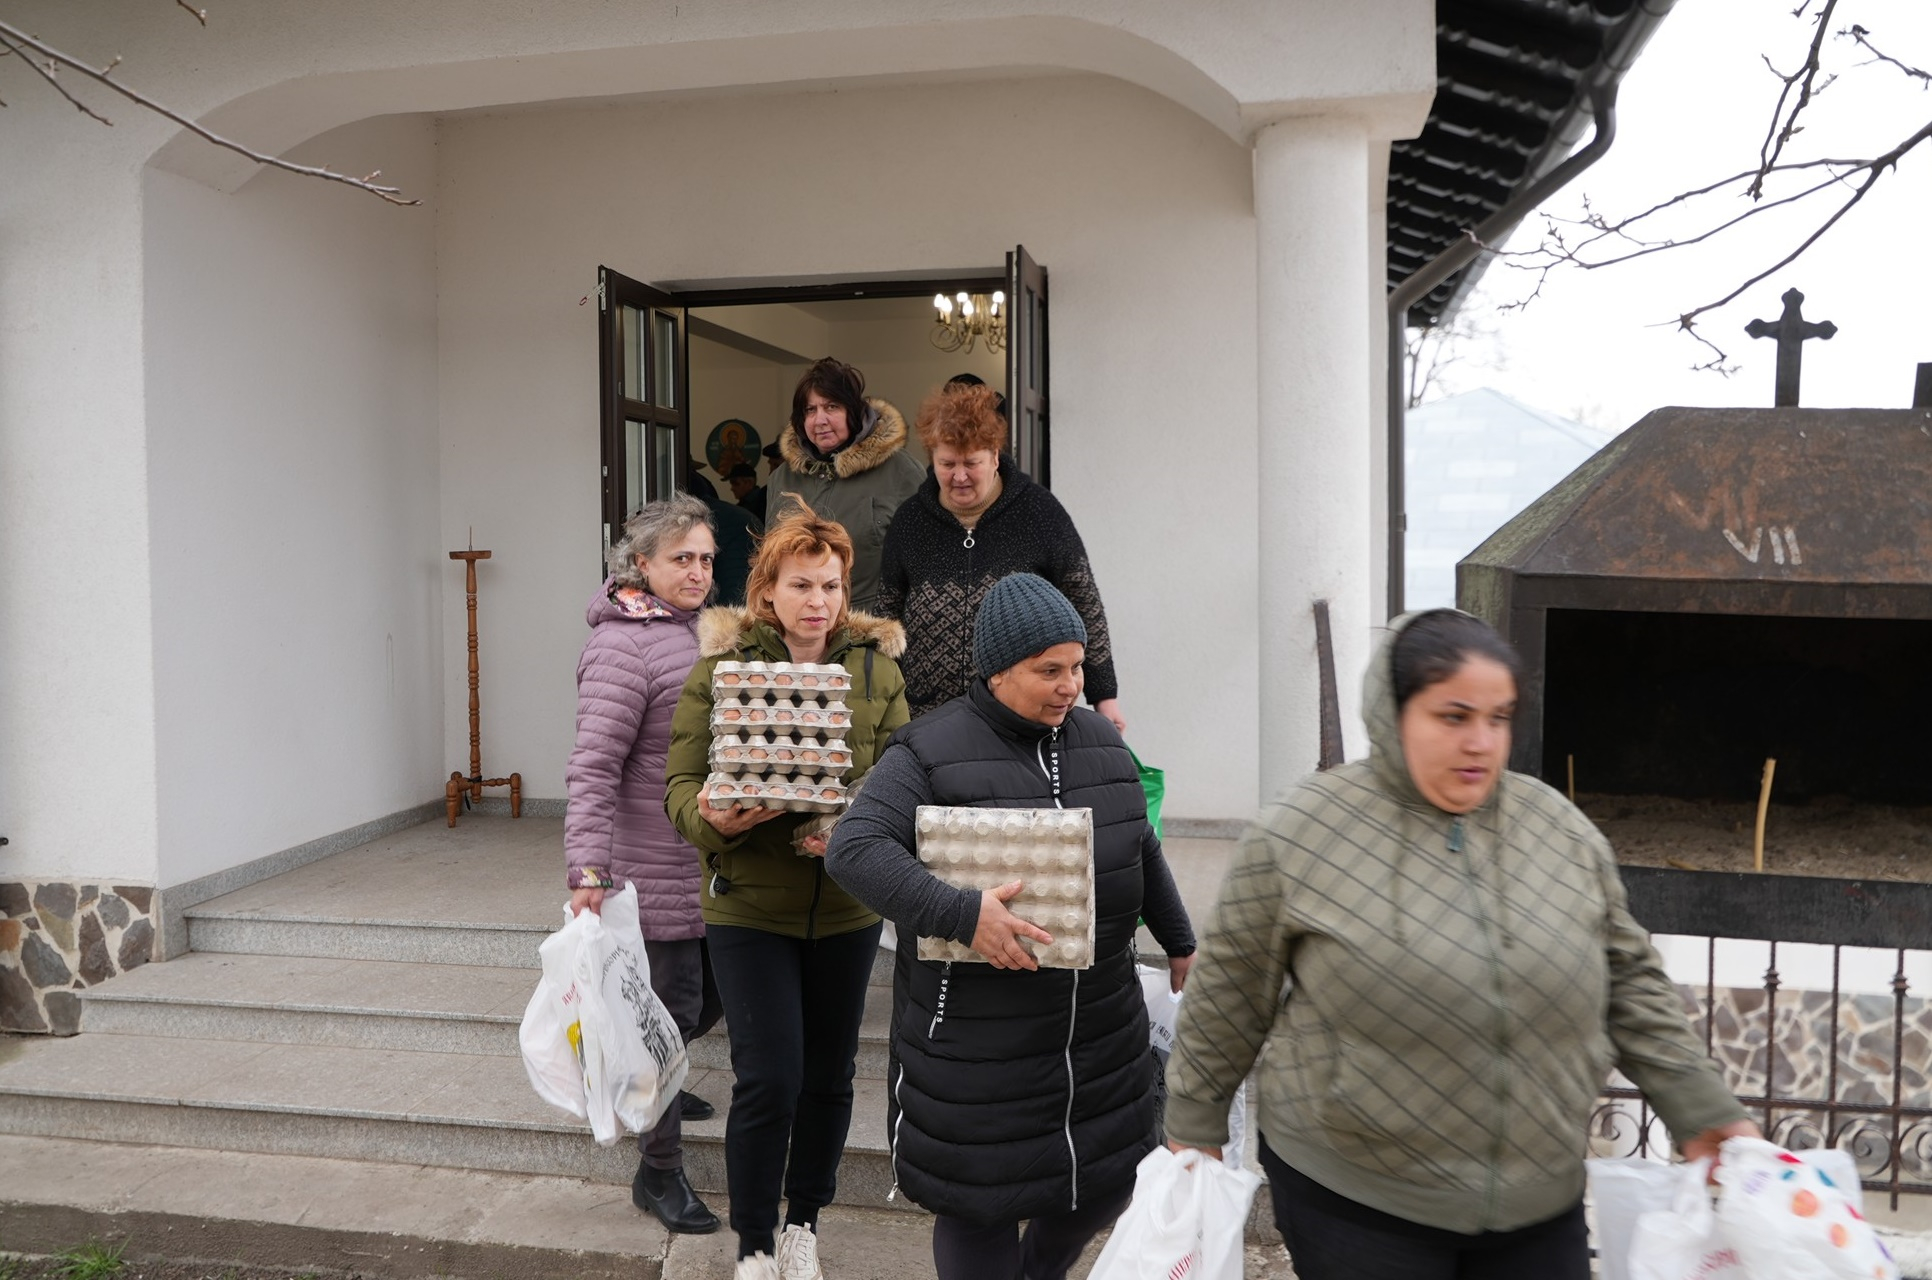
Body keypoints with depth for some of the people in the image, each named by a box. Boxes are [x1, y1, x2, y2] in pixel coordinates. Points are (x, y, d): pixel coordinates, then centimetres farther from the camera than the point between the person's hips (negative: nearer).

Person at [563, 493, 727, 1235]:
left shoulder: (698, 631, 10)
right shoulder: (622, 645, -17)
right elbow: (593, 768, -23)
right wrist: (587, 870, -31)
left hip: (713, 863, 8)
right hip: (658, 873, -8)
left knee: (710, 996, 20)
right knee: (674, 1009, 2)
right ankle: (660, 1173, 20)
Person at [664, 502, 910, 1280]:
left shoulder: (877, 666, 1)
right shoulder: (720, 665, -5)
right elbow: (681, 785, -5)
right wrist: (712, 818, -26)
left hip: (847, 906, 3)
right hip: (748, 905, -2)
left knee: (829, 1077, 13)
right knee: (768, 1080, -3)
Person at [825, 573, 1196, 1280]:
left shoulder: (1099, 739, 6)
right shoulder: (931, 751, -13)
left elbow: (1143, 849, 19)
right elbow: (853, 847, -23)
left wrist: (1179, 943, 24)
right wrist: (960, 913, -32)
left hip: (1100, 1022, 6)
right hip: (976, 1032, -6)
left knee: (1111, 1176, 17)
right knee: (981, 1198, 6)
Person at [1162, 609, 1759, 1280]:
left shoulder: (1562, 830, 0)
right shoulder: (1300, 833, -11)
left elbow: (1628, 980, 10)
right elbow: (1231, 991, -2)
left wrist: (1701, 1112, 7)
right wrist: (1194, 1125, 5)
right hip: (1353, 1200, -3)